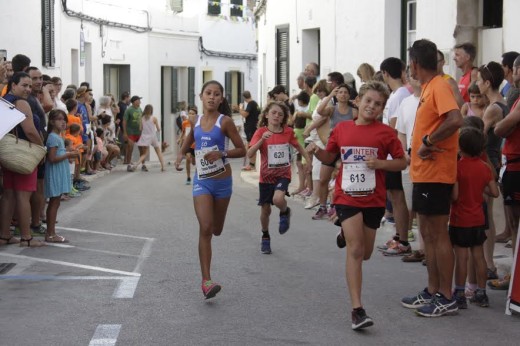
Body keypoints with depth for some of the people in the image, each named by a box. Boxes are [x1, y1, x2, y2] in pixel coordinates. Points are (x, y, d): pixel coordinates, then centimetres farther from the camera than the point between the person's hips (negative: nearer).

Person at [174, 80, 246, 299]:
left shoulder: (225, 121, -8)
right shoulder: (196, 121, 4)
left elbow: (242, 150, -6)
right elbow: (189, 140, 25)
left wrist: (221, 154, -21)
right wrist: (181, 155, 7)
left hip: (222, 181, -1)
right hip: (201, 181, 1)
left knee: (216, 230, 12)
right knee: (205, 229, -13)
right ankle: (206, 281, -15)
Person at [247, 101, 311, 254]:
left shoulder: (288, 131, -4)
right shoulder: (261, 132, -10)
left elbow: (298, 146, 14)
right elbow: (250, 154, -20)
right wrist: (262, 139, -33)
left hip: (283, 174, 0)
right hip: (266, 175, 0)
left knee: (278, 199, -29)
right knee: (265, 209, 11)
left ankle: (285, 212, 6)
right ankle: (265, 237, 35)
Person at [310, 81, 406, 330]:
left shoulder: (385, 133, -3)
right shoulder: (341, 129, 1)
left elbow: (402, 162, 1)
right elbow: (330, 158, 13)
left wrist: (380, 163, -17)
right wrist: (317, 151, -8)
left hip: (373, 199, 1)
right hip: (347, 197, -1)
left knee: (365, 253, 15)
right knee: (355, 249, -14)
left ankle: (347, 233, 53)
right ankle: (357, 309, -15)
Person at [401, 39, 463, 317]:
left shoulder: (439, 86, -14)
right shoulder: (427, 88, 15)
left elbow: (455, 119, -29)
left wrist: (428, 142, -22)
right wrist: (419, 149, 3)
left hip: (436, 173, -10)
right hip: (423, 172, 10)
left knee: (438, 234, -4)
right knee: (427, 233, 14)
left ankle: (446, 299, 2)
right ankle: (432, 291, 23)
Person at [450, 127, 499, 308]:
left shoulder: (457, 166, -15)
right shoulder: (485, 167, 2)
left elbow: (454, 195, -20)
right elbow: (495, 193, 3)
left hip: (460, 220, -5)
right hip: (478, 219, 5)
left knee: (461, 257, -2)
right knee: (478, 256, 11)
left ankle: (460, 295, 1)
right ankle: (481, 294, 16)